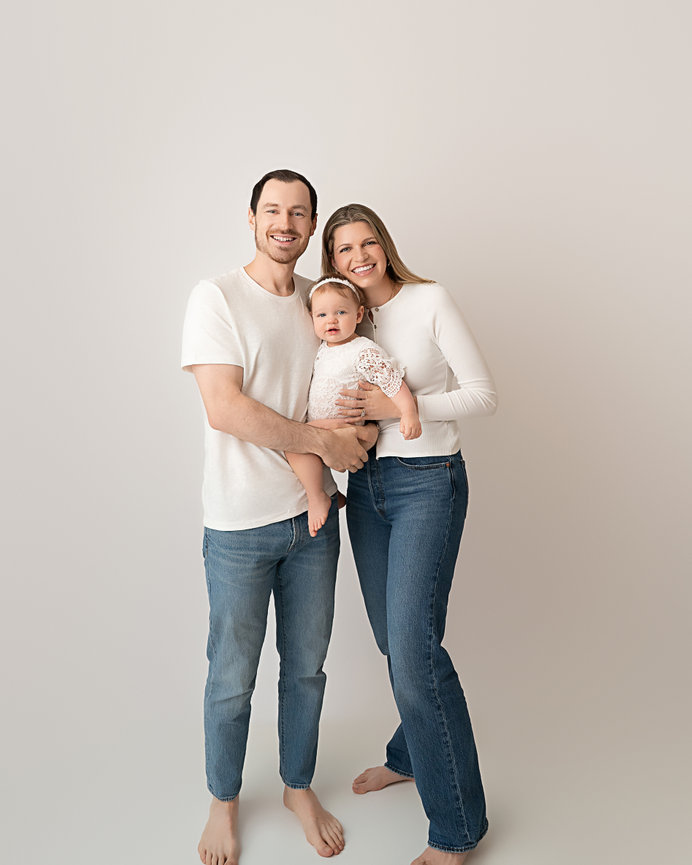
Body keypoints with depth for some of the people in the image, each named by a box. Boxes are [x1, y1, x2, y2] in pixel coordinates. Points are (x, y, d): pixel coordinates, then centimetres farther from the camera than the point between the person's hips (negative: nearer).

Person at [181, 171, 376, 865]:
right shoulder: (217, 297, -8)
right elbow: (225, 407, -19)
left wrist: (363, 412, 2)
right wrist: (322, 440, -16)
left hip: (313, 516, 5)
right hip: (240, 525, -5)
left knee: (307, 667, 17)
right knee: (232, 677, 11)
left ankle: (299, 787, 41)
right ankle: (224, 801, 37)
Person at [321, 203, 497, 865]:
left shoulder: (430, 301, -6)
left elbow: (482, 394, -9)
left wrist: (394, 406, -18)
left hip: (427, 484, -6)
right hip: (364, 485, 6)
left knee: (413, 647, -10)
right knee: (391, 638, 15)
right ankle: (409, 755, 40)